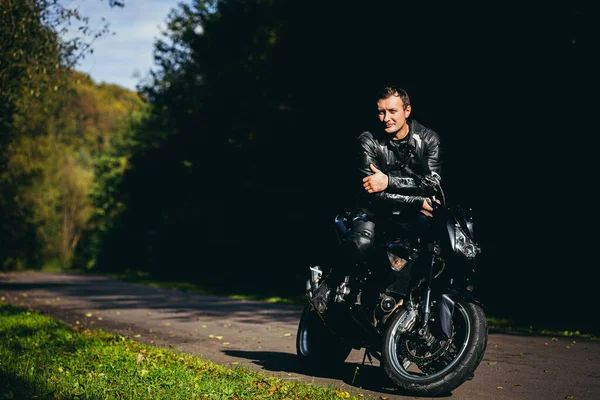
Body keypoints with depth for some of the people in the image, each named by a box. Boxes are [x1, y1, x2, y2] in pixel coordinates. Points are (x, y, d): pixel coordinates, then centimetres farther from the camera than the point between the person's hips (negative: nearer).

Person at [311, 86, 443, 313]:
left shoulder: (428, 139, -2)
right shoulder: (368, 141, -8)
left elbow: (432, 182, -16)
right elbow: (374, 193, -16)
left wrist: (389, 181, -28)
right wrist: (418, 202, -25)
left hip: (414, 210, 3)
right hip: (374, 209, -2)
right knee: (362, 242, -35)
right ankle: (330, 284, -8)